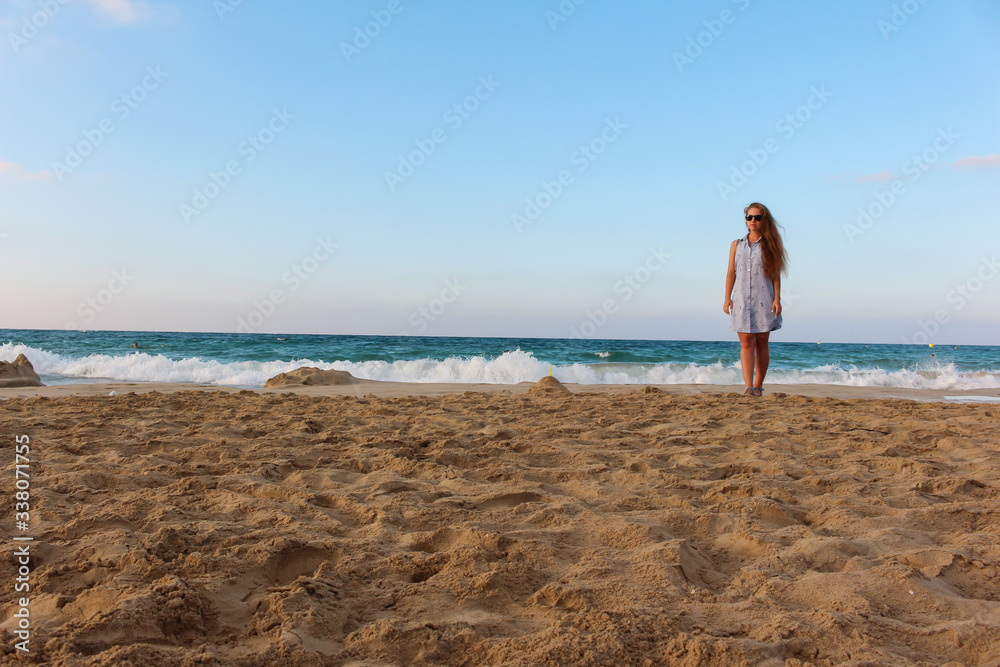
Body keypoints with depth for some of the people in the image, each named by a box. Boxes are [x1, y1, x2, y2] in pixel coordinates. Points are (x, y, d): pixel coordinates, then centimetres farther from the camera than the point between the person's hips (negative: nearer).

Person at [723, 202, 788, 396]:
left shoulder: (769, 245, 7)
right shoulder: (736, 245, 12)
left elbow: (776, 275, 4)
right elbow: (731, 272, 9)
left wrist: (777, 298, -6)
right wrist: (727, 298, 0)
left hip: (764, 299, -1)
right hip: (741, 298, 1)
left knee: (762, 343, 3)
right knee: (746, 342, -7)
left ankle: (758, 385, 10)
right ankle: (748, 386, -12)